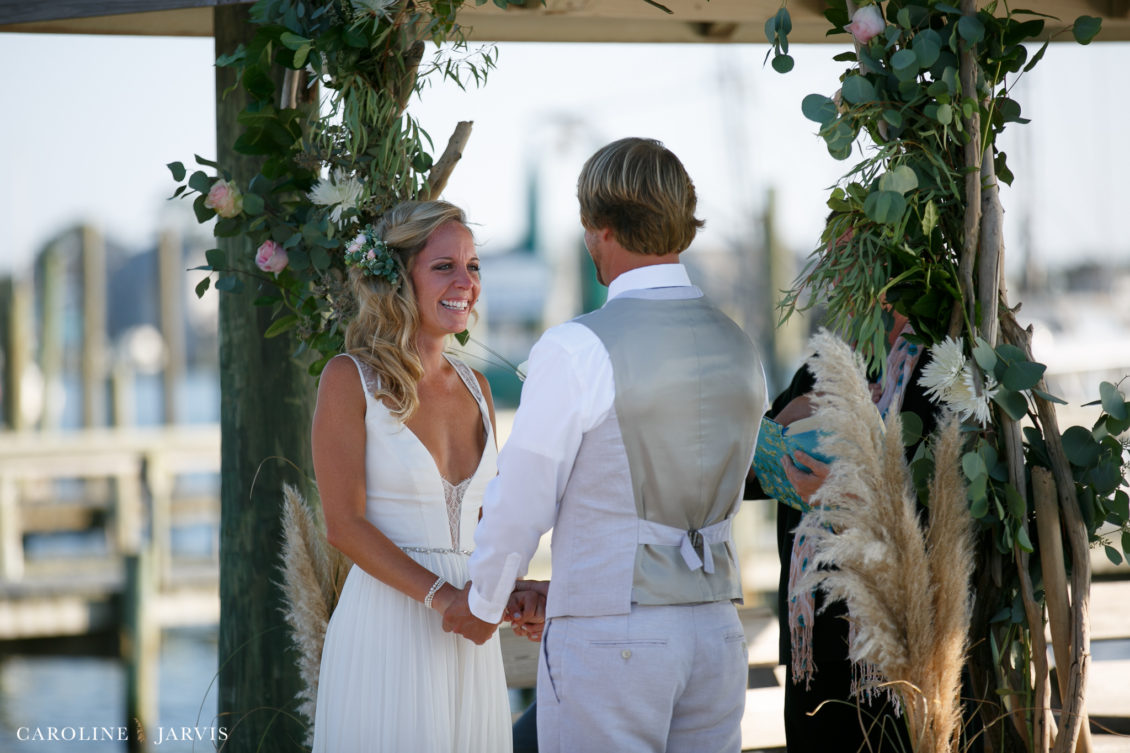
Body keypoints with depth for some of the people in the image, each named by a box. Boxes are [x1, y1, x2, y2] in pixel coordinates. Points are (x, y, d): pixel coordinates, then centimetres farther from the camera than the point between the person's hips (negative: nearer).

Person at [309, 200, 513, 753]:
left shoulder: (474, 389, 12)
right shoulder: (351, 379, -5)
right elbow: (344, 524, -11)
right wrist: (441, 597, -20)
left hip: (467, 640, 6)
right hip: (386, 626, -6)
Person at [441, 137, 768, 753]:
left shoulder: (576, 350, -13)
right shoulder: (739, 350, 8)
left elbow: (521, 505, -6)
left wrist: (483, 603, 14)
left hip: (606, 639, -6)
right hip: (715, 631, 6)